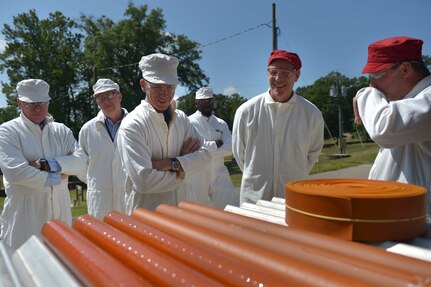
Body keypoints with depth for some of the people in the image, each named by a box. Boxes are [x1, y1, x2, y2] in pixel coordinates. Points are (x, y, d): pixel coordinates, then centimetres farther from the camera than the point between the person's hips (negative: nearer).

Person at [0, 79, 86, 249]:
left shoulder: (61, 130, 9)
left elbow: (81, 162, -4)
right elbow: (15, 171, -17)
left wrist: (46, 164, -16)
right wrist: (56, 177, -9)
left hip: (60, 210, 4)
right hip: (24, 213, -3)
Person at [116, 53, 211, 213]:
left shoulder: (181, 118, 3)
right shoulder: (131, 126, -16)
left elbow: (204, 154, -4)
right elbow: (144, 180, -23)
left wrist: (172, 164, -18)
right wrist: (182, 171, -11)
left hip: (183, 209, 6)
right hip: (147, 214, -5)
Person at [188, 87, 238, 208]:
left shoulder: (221, 123, 9)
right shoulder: (190, 122, -4)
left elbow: (230, 147, -5)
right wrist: (215, 144, -12)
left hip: (219, 174, 4)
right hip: (197, 177, -3)